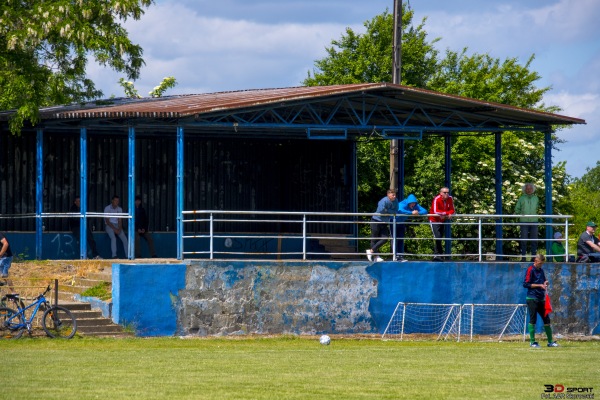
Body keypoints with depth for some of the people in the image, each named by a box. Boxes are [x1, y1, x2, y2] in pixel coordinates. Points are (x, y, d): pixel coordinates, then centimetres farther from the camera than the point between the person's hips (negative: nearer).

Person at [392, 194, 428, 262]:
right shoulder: (402, 204, -32)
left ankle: (400, 256, 5)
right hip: (394, 222, -6)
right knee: (395, 239, -10)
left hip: (401, 223, 6)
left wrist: (418, 213, -42)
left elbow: (425, 211, -21)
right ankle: (395, 256, -12)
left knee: (401, 239, 3)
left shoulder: (416, 206, -14)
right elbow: (400, 210, -55)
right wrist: (411, 213, -57)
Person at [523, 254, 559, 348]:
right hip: (532, 299, -7)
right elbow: (526, 284, -12)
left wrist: (545, 283, 2)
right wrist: (539, 285, -16)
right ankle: (532, 342, -1)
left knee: (546, 319, 7)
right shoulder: (530, 270, -6)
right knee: (533, 319, -6)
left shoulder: (541, 270, 16)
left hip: (541, 299, 7)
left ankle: (550, 341, 12)